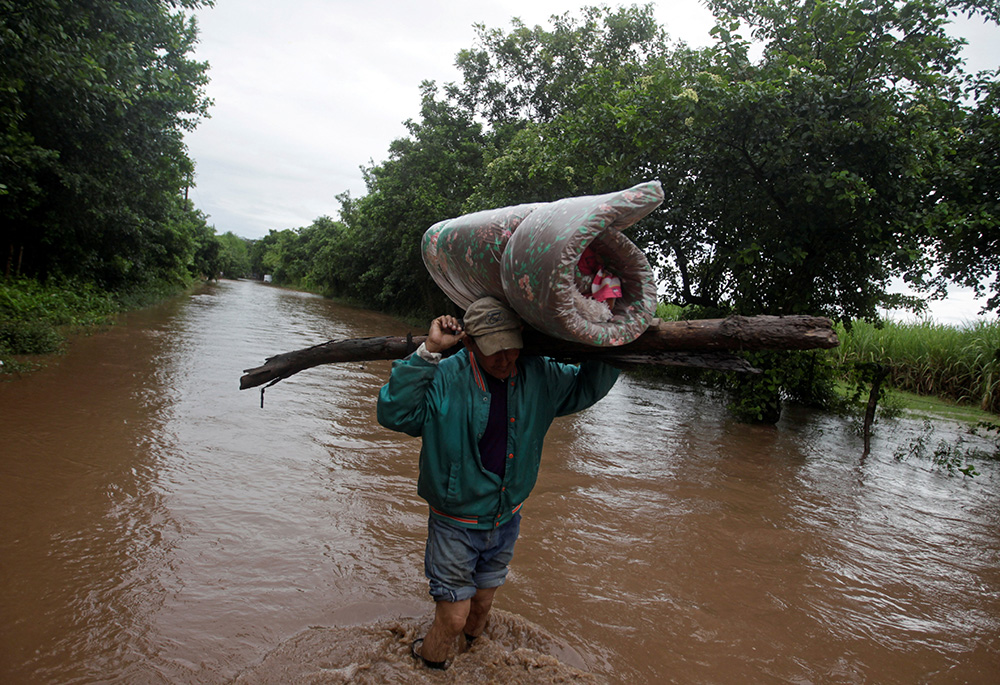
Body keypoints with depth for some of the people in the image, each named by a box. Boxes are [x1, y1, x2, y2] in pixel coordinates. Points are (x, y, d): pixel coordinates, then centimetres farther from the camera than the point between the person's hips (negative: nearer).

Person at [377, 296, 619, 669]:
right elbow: (393, 413, -32)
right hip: (455, 523, -4)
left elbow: (588, 385, 6)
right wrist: (427, 351, -37)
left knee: (482, 604, 24)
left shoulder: (539, 376, -7)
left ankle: (470, 649, 56)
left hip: (505, 521, 4)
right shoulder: (444, 378, -21)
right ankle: (427, 665, 38)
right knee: (453, 618, 6)